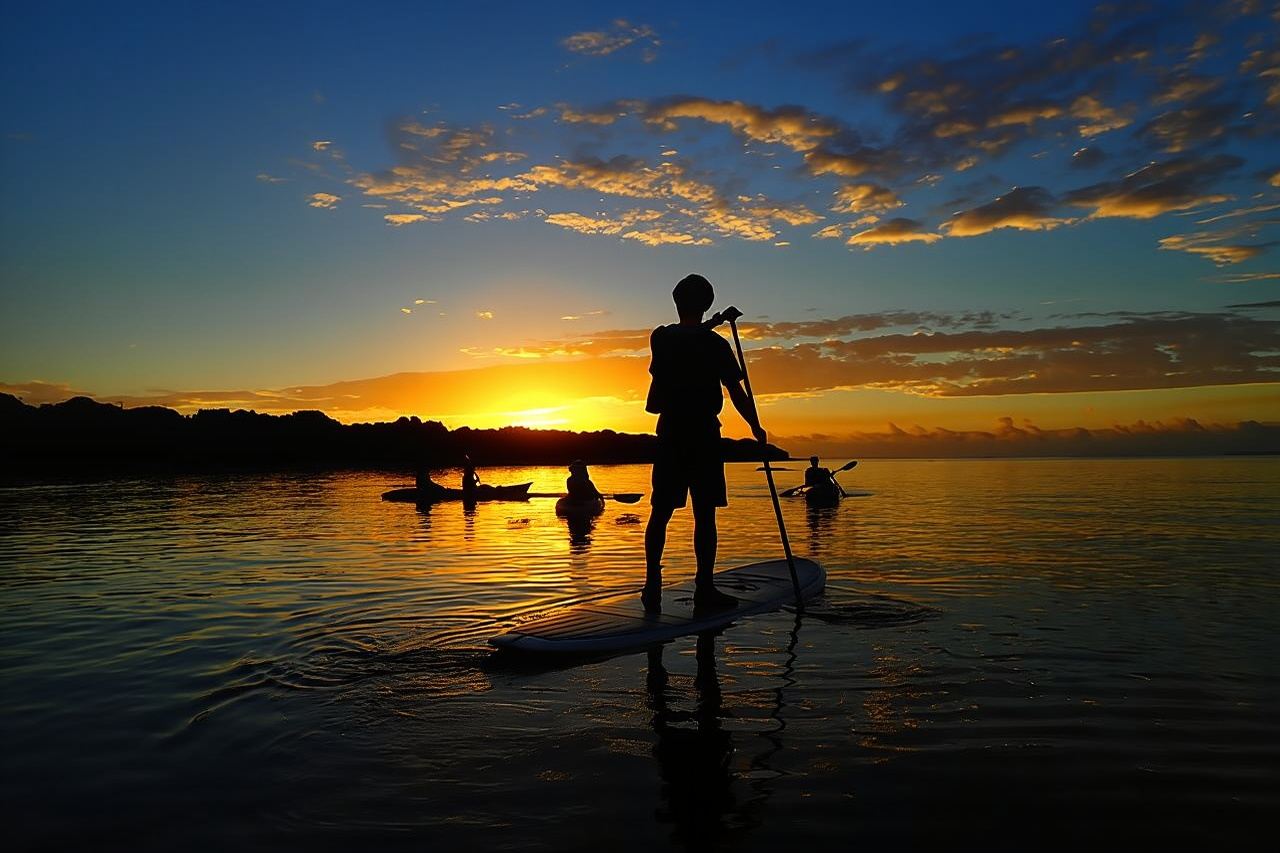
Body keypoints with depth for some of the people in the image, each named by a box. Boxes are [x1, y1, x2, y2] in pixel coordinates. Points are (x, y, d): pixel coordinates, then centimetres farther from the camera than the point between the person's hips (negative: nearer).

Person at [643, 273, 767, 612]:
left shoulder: (660, 338, 4)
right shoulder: (715, 344, -5)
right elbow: (737, 393, -5)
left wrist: (709, 326, 35)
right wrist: (756, 428, 6)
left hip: (669, 434, 3)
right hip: (704, 435, -3)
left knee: (661, 512, 7)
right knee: (704, 514, 2)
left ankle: (652, 584, 3)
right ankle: (704, 588, 5)